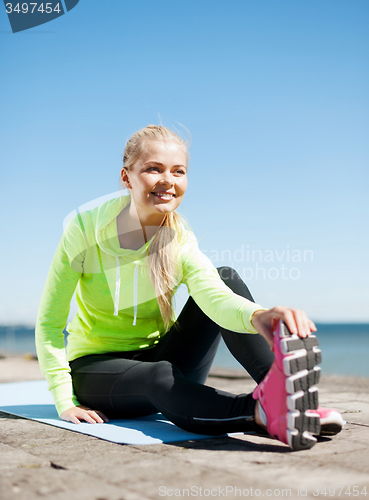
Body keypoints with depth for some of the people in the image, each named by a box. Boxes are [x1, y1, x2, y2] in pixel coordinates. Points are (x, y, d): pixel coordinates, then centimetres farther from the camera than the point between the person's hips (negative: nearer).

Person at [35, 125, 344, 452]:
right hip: (95, 368, -2)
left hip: (159, 356, 3)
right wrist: (65, 403, -16)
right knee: (161, 377, -39)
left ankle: (282, 386, -34)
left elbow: (215, 297, -31)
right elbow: (49, 321, -11)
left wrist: (257, 316, -55)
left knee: (226, 276, -20)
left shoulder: (180, 243, -10)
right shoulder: (86, 228, -14)